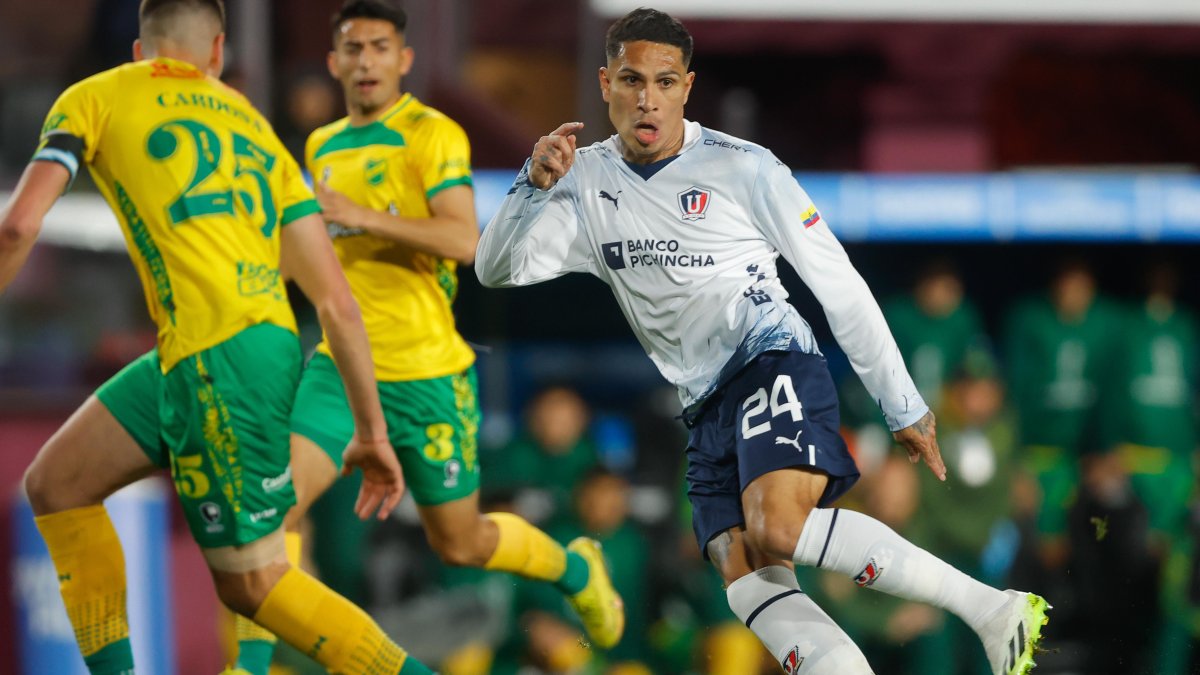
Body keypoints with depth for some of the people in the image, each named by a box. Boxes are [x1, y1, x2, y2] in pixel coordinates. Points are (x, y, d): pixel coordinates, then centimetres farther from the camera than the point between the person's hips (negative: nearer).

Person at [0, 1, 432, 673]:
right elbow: (336, 300, 15)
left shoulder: (94, 99, 10)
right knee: (55, 485, 17)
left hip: (219, 356, -7)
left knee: (253, 581, -1)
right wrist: (372, 429, 17)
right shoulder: (254, 126, 22)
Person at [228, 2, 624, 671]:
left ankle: (575, 568, 39)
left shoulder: (433, 135, -9)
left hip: (426, 373, -4)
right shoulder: (322, 147, 12)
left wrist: (364, 217, -28)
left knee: (460, 543, 9)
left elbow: (463, 240, -23)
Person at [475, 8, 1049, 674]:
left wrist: (903, 406, -2)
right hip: (705, 410, 6)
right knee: (749, 587, -16)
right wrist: (535, 184, -15)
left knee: (777, 528, -32)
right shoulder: (587, 182, 10)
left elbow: (839, 286, -2)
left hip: (773, 362, -6)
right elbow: (497, 269, 4)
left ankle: (992, 609, -29)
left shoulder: (741, 168, -4)